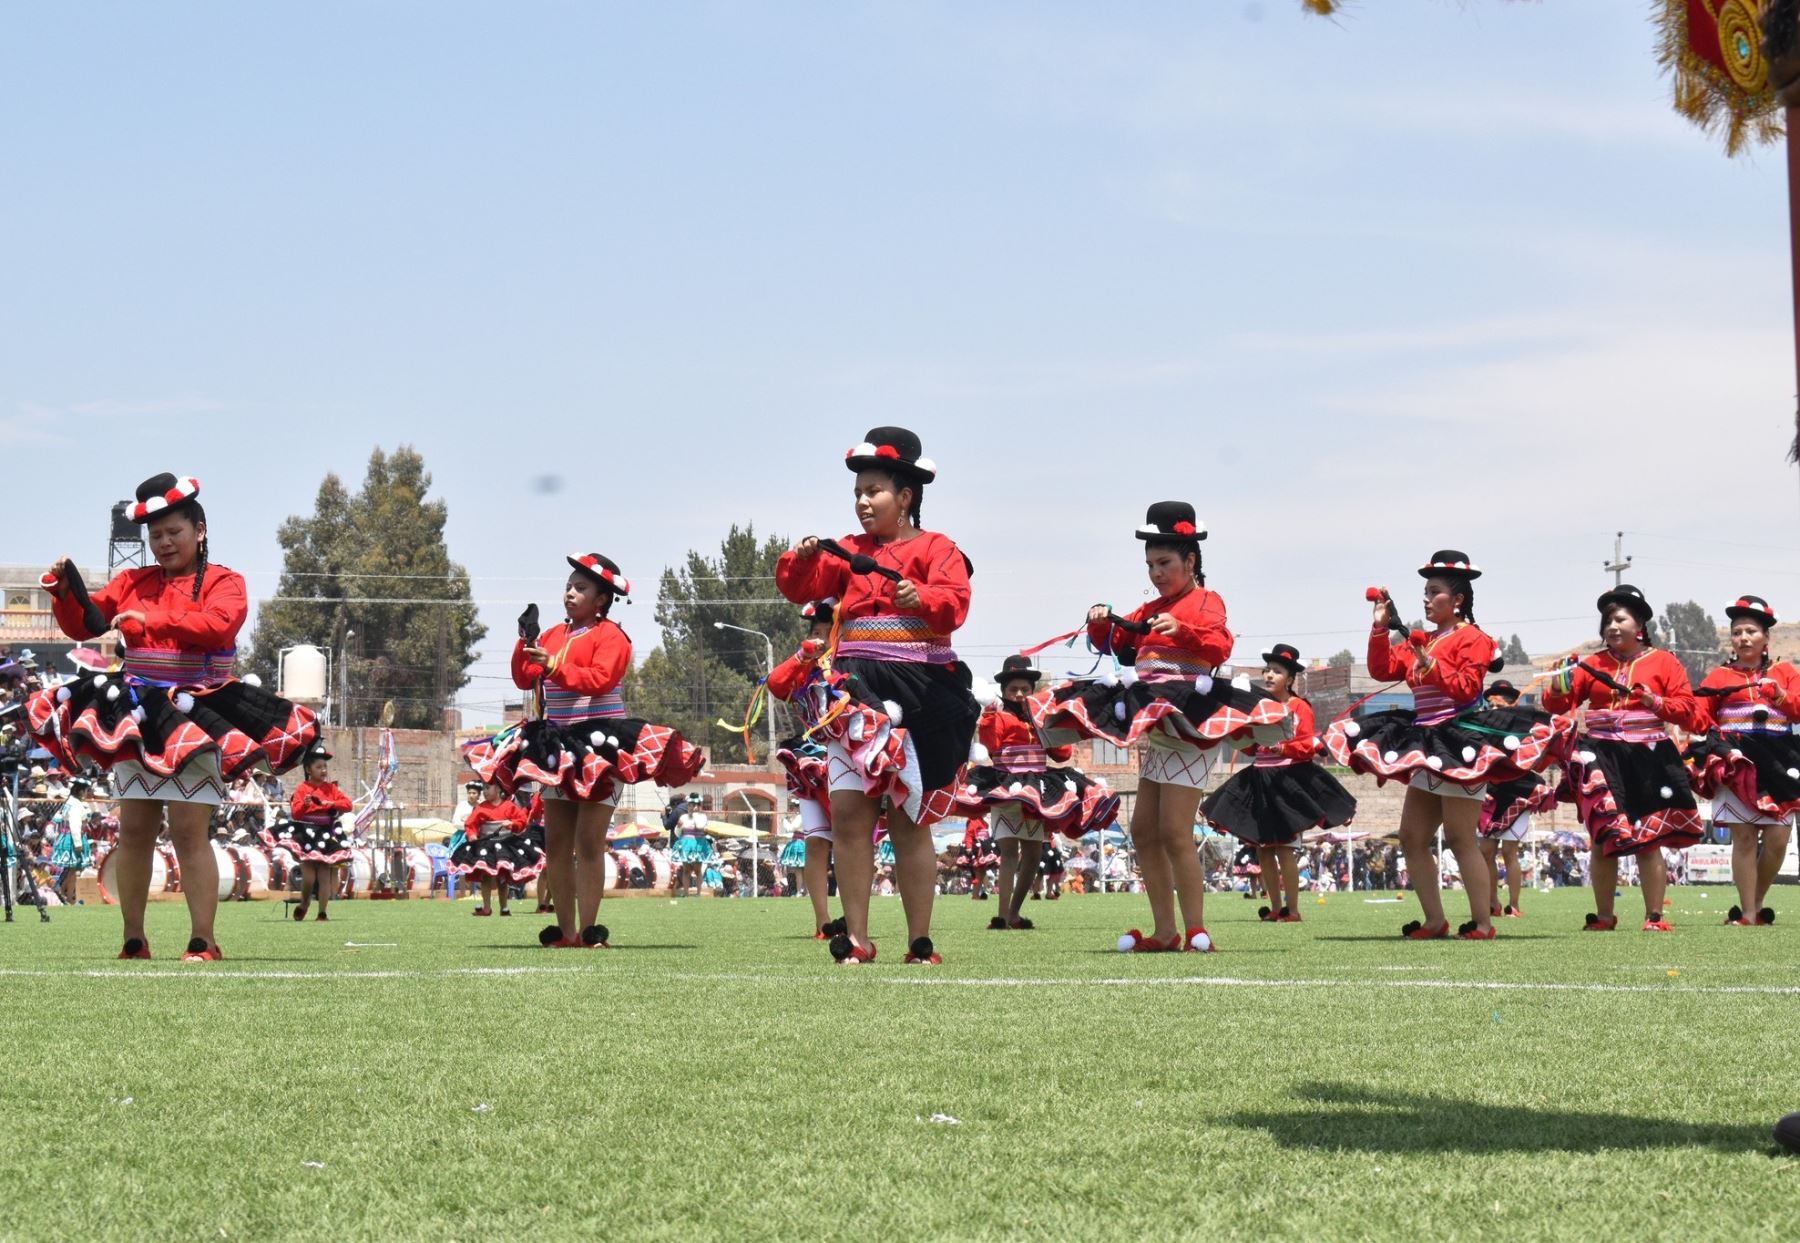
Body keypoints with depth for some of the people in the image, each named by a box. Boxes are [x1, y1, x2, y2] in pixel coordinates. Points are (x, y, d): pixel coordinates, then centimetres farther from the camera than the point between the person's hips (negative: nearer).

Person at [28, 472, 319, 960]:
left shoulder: (223, 582, 1)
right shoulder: (134, 583, 14)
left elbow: (217, 625, -19)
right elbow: (83, 625, 14)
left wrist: (152, 620, -25)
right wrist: (65, 590, -6)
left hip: (196, 716, -5)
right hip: (136, 716, 5)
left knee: (189, 830, -10)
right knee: (134, 830, 5)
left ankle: (203, 943, -7)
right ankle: (133, 942, 12)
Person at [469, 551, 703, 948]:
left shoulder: (611, 636, -5)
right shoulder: (553, 635, 16)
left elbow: (600, 678, -20)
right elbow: (524, 680, 11)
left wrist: (553, 665, -28)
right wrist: (526, 643, -5)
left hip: (598, 742, -7)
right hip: (556, 743, 7)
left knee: (588, 841, -10)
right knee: (556, 842, 5)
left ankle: (588, 930, -8)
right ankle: (565, 931, 8)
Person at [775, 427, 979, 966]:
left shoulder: (936, 549, 2)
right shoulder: (849, 552, 16)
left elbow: (954, 605, -12)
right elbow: (800, 588, 7)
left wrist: (920, 598, -33)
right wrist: (803, 559, -13)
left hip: (918, 692, -4)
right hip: (856, 692, 4)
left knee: (908, 819, -2)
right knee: (848, 810, -5)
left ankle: (920, 941, 4)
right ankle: (855, 938, -1)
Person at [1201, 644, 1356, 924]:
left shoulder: (1299, 708, -1)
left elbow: (1308, 745, -9)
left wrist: (1283, 747, -21)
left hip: (1288, 778, -6)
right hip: (1259, 778, 6)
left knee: (1283, 847, -10)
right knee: (1262, 847, 3)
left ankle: (1293, 910, -5)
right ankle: (1275, 909, 10)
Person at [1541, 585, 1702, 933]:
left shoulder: (1663, 662, 6)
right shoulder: (1593, 665, 10)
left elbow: (1688, 709, 1)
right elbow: (1558, 705, 5)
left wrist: (1657, 703, -15)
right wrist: (1559, 687, -16)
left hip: (1647, 760, -2)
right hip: (1602, 758, 2)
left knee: (1648, 841, -2)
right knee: (1603, 839, 2)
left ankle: (1655, 916, 4)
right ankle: (1603, 916, 10)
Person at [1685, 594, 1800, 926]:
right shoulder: (1718, 677, 13)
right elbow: (1698, 718, 4)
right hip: (1735, 761, -1)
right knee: (1744, 836, -7)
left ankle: (1757, 906, 12)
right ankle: (1747, 914, -3)